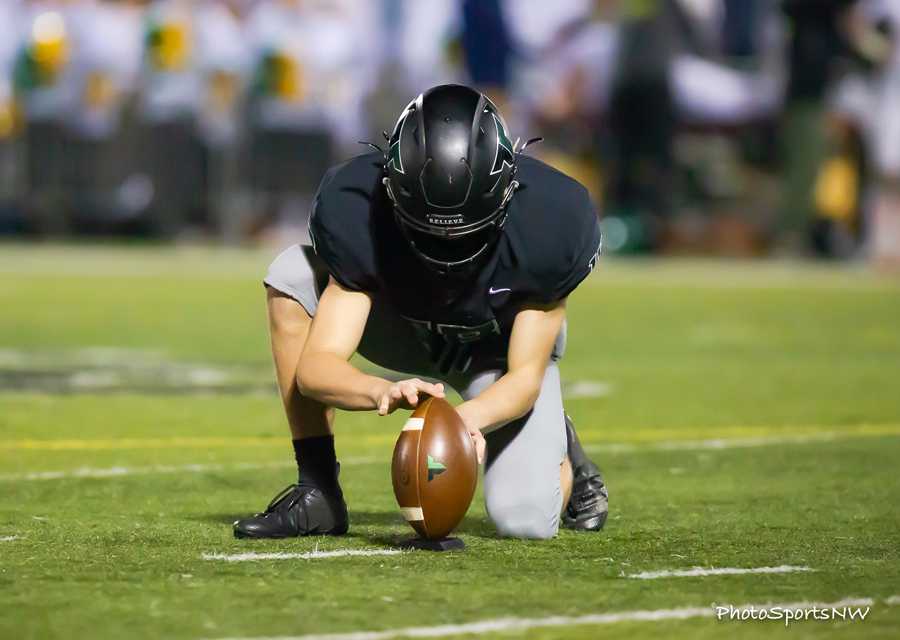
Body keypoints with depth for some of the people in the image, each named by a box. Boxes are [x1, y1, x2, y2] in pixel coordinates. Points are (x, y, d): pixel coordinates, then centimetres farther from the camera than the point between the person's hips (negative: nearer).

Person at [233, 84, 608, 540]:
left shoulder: (551, 220, -34)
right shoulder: (358, 211, -34)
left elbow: (525, 375, -27)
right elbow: (315, 367, -36)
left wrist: (470, 416, -50)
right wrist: (383, 392, -59)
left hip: (502, 349, -1)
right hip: (405, 327, 1)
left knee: (526, 521, -23)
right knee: (292, 275, -30)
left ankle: (559, 449, 18)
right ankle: (317, 493, -19)